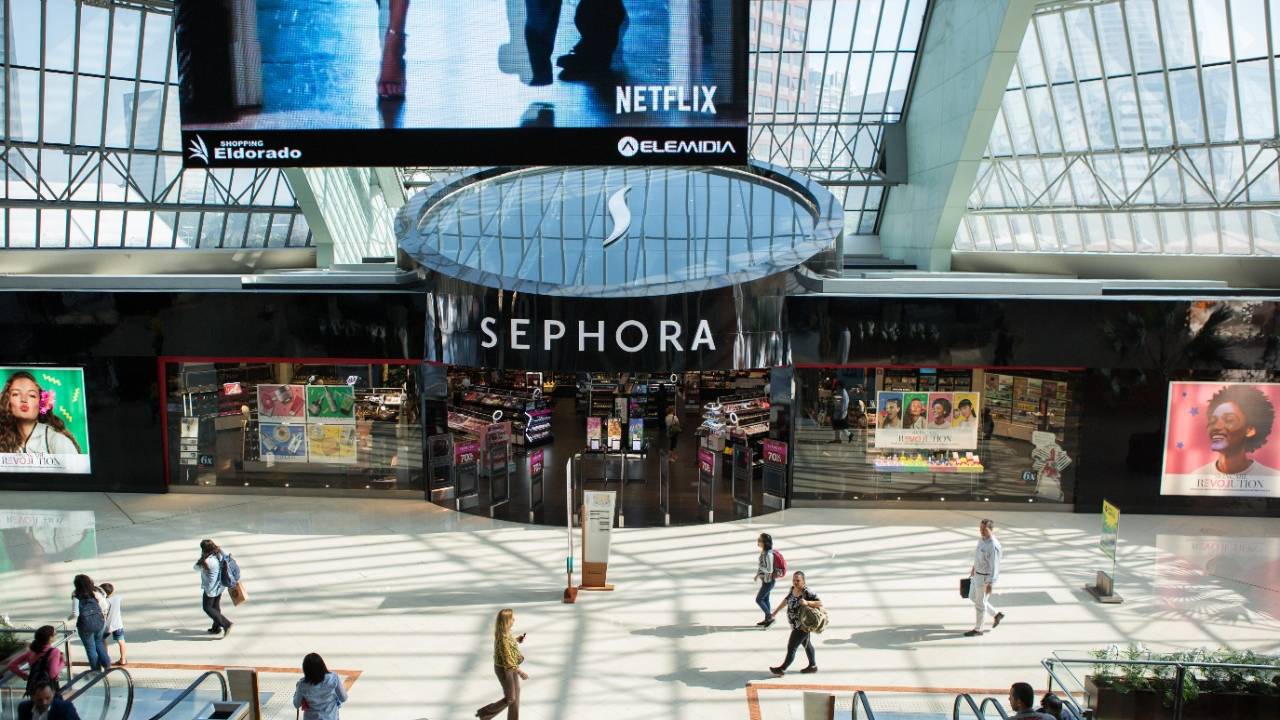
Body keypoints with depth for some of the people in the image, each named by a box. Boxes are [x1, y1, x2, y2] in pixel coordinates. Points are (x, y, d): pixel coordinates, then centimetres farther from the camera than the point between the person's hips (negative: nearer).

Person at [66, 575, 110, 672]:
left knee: (90, 648, 14)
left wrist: (68, 619, 4)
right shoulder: (97, 591, -2)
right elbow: (104, 605, 3)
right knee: (99, 642, 28)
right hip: (99, 622, 4)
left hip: (86, 624, -4)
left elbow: (75, 614, -15)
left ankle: (97, 671, 24)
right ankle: (107, 664, 20)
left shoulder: (76, 595, -14)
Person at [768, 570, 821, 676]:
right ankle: (813, 666, 39)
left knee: (791, 647, 0)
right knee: (806, 644, 23)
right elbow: (786, 600, 15)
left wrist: (807, 603, -40)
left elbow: (820, 603, -27)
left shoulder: (807, 592, -25)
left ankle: (782, 669, 13)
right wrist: (775, 611, 19)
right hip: (796, 624, 8)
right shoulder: (793, 589, -1)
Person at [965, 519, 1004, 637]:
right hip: (978, 574, 9)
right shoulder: (982, 539, -1)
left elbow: (994, 566, -27)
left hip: (986, 578, -9)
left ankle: (977, 629, 26)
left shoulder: (994, 546, -30)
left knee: (979, 604, 7)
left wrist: (990, 584, -25)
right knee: (973, 598, 23)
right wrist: (974, 567, 27)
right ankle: (996, 614, 38)